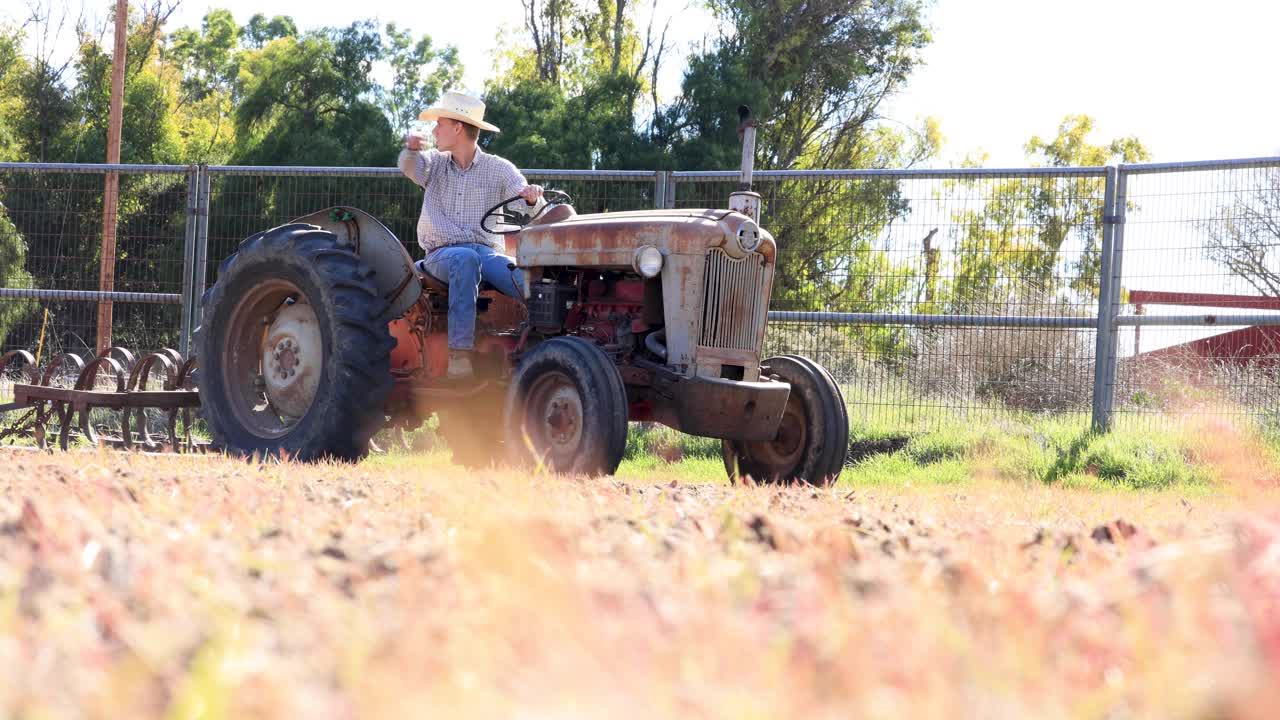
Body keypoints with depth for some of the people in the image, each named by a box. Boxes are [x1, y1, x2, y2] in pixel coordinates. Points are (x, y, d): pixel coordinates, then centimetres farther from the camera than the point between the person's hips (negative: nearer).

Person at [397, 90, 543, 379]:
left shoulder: (499, 169, 9)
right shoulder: (435, 164, 15)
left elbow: (532, 208, -4)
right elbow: (411, 166, -8)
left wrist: (532, 197, -30)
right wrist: (411, 148, -33)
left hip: (486, 252, 0)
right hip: (442, 254, 0)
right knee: (465, 259, -39)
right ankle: (460, 350, -44)